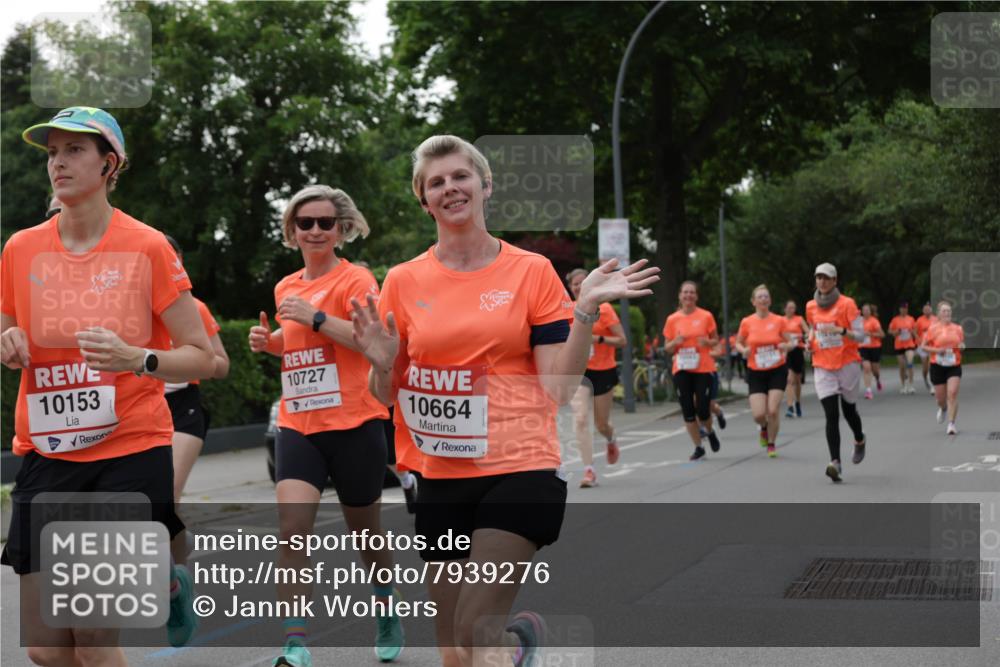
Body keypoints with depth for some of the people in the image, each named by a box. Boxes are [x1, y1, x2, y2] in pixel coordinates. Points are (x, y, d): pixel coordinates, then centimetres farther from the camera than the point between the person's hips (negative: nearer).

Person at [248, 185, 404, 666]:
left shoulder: (355, 279, -7)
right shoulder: (286, 287, 11)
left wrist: (316, 318, -25)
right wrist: (271, 342, 7)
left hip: (354, 425, -4)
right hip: (297, 426, 4)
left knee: (365, 531, 12)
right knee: (291, 528, -14)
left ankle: (388, 616, 39)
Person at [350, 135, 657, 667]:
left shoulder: (532, 272, 0)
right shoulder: (403, 282, 5)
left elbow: (560, 388, -4)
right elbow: (385, 395, 9)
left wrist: (586, 310, -13)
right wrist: (383, 363, -11)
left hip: (519, 470, -3)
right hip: (440, 479, 3)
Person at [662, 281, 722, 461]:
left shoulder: (706, 316, 0)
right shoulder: (672, 319, 4)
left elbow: (716, 340, 9)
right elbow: (667, 348, 9)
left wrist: (707, 342, -13)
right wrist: (675, 342, -13)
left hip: (703, 369, -2)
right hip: (681, 370, 2)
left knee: (702, 410, -7)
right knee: (688, 411, -1)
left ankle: (710, 432, 26)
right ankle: (698, 447, 12)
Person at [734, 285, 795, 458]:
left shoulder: (779, 321, -3)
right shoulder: (746, 322, -2)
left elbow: (791, 342, 4)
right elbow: (738, 343, 11)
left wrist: (786, 346, -19)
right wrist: (743, 350, -12)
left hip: (777, 371, 0)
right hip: (755, 372, 0)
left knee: (773, 410, -9)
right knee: (758, 414, -9)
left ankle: (771, 444, 14)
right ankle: (764, 428, 28)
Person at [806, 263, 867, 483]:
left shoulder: (847, 304, -7)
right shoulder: (811, 307, 7)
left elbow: (860, 335, -8)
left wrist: (840, 330, -25)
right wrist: (810, 340, 4)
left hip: (847, 363, -2)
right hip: (823, 367, 2)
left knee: (848, 409, 11)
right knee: (831, 415, -10)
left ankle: (860, 440, 45)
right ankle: (835, 463, -19)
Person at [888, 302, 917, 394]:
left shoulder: (911, 319, 5)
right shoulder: (895, 320, 1)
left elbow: (914, 330, 15)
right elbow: (890, 331, 7)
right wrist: (896, 332, -12)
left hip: (909, 344, 0)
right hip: (899, 345, 0)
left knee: (910, 362, -18)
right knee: (902, 366, 5)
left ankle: (910, 385, -15)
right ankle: (903, 386, 19)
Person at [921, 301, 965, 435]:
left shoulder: (958, 328, 4)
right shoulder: (933, 328, -4)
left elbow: (962, 344, 19)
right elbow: (923, 346, 0)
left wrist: (962, 346, -5)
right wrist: (936, 350, -16)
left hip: (954, 366, 1)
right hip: (938, 366, -1)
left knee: (952, 394, -15)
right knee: (940, 397, 8)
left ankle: (952, 424, -10)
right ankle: (943, 408, 46)